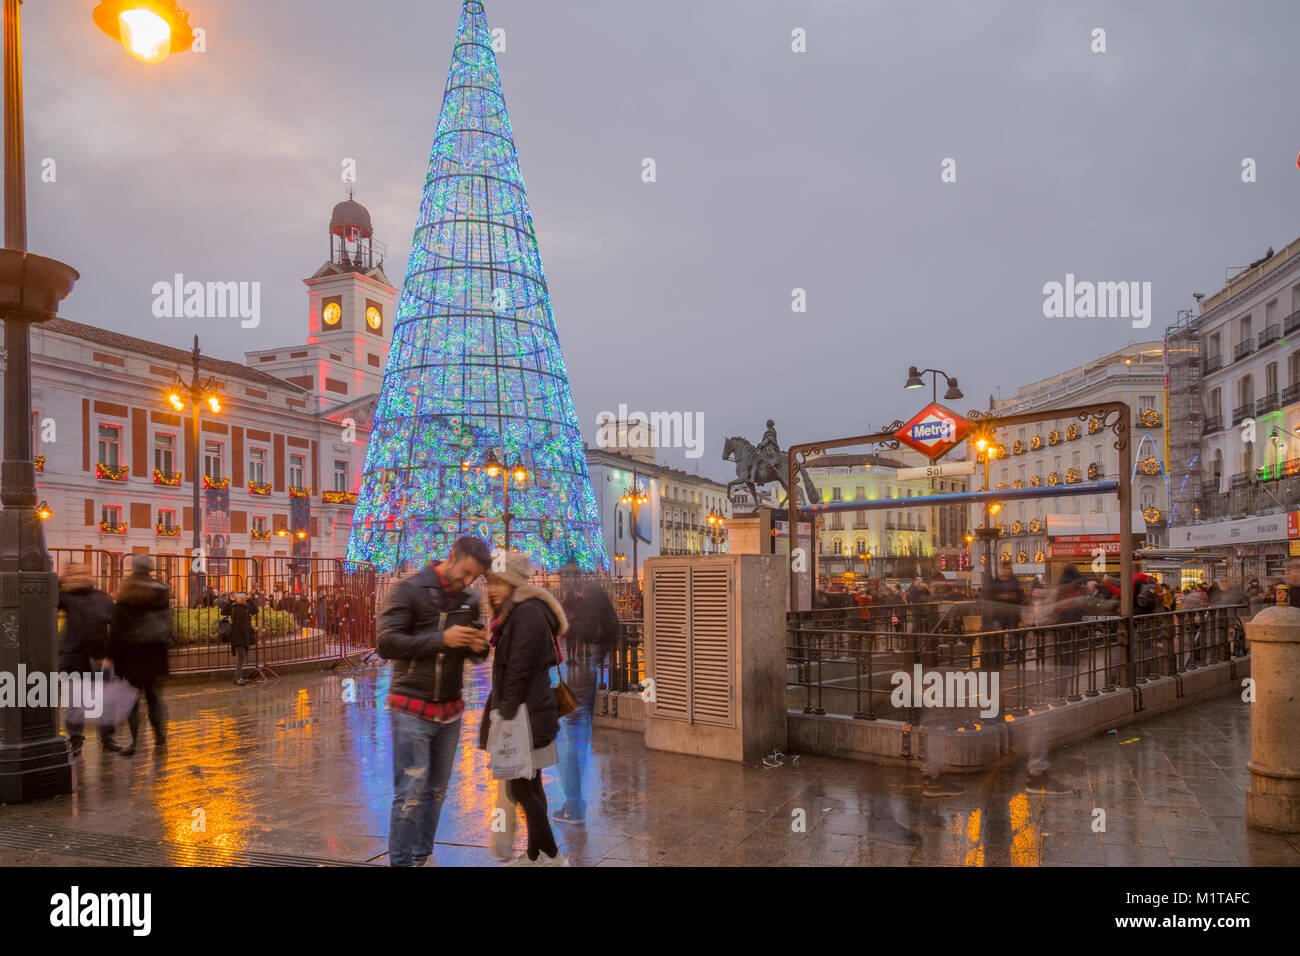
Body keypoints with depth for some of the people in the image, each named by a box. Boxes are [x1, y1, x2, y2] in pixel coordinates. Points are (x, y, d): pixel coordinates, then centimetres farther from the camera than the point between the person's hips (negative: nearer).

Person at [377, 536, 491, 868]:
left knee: (436, 791, 11)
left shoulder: (468, 600, 8)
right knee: (410, 793, -5)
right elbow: (386, 643, -16)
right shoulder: (408, 590, -9)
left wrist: (478, 647, -7)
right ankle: (400, 861, 6)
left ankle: (423, 856, 24)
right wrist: (441, 639, -24)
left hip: (450, 711, 6)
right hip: (412, 710, -5)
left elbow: (475, 653, 18)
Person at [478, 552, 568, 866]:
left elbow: (517, 673, -20)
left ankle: (553, 856, 5)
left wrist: (505, 717, -18)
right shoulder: (517, 612, 16)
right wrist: (502, 715, 20)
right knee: (530, 787, 14)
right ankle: (534, 856, 23)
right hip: (528, 714, 10)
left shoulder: (527, 614, -17)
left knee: (522, 788, -4)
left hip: (526, 715, -10)